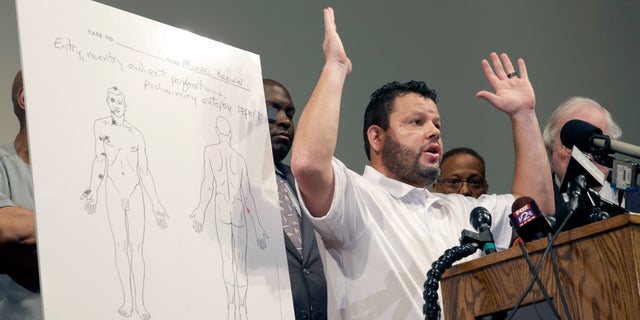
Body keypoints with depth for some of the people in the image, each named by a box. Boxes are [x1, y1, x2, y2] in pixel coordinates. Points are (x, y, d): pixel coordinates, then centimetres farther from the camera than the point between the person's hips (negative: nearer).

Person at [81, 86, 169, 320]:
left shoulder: (136, 135, 7)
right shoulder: (100, 126, 3)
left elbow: (145, 172, 8)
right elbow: (99, 159, -5)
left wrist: (156, 204, 5)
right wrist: (93, 191, -18)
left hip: (135, 193, 1)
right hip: (113, 193, -1)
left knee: (137, 248, -2)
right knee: (121, 246, -1)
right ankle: (127, 299, 5)